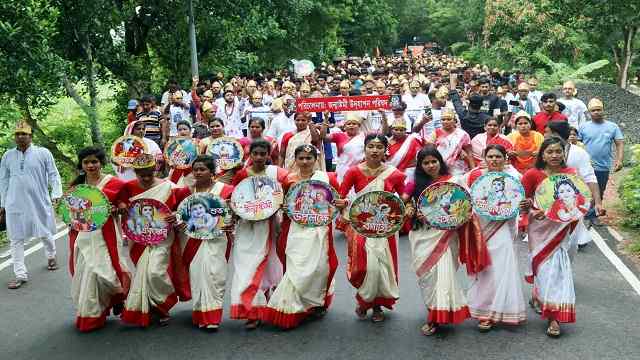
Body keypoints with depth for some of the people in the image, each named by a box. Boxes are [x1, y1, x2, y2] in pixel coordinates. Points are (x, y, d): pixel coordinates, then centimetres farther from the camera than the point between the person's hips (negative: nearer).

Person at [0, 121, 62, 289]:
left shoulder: (43, 153, -3)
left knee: (45, 234, 11)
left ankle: (51, 256, 42)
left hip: (40, 203, -2)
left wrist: (56, 193, -13)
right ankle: (20, 275, 10)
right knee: (16, 239, 2)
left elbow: (53, 175, -1)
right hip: (15, 205, 2)